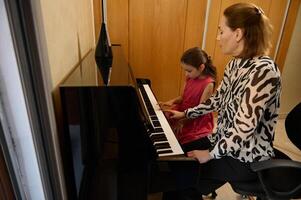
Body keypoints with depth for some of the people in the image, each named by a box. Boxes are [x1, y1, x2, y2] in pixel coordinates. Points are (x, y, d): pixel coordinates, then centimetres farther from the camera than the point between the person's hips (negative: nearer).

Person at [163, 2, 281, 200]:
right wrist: (185, 114, 15)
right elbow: (218, 100, 11)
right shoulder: (236, 64, 1)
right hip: (225, 142, 8)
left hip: (247, 157, -8)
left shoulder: (263, 70, -28)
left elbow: (244, 128, -30)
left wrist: (211, 154, -19)